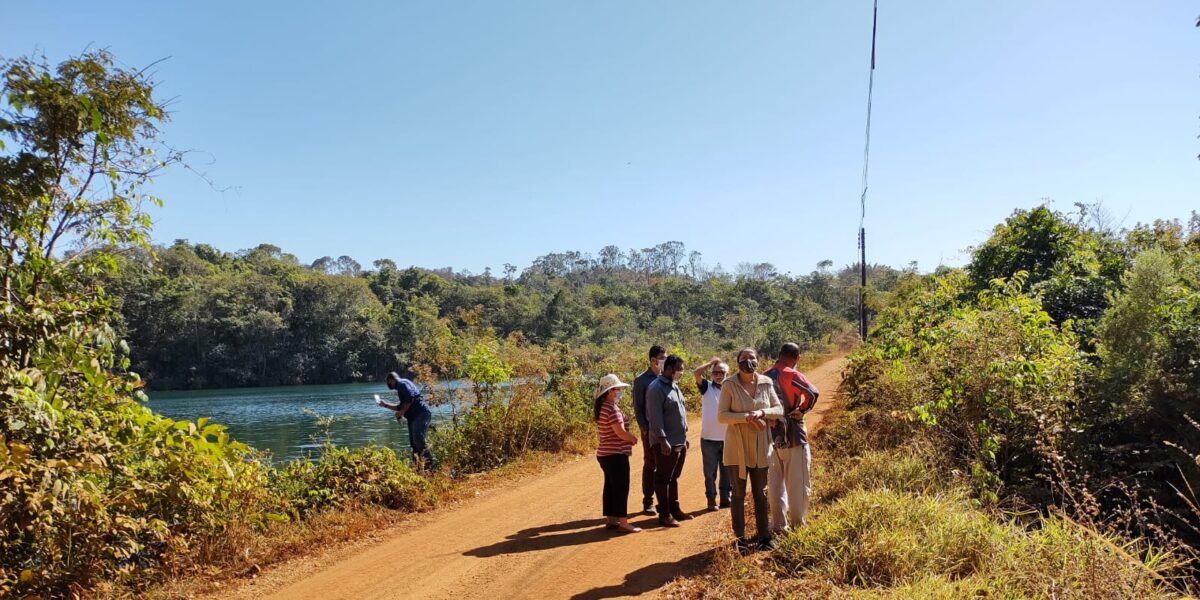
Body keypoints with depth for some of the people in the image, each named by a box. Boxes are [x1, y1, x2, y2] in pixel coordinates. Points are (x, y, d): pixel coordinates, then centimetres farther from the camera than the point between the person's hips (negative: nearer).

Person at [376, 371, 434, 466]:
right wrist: (385, 405, 34)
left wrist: (402, 412, -13)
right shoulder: (402, 385, 28)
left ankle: (429, 463, -17)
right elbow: (401, 407, 36)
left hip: (421, 414, -11)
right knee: (413, 442, 9)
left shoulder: (402, 383, -3)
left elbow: (410, 398, -20)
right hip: (414, 417, 11)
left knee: (419, 441, -16)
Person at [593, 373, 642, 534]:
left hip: (604, 453, 10)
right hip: (616, 454, -10)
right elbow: (621, 433, -22)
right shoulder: (612, 408, -19)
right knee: (621, 488, -4)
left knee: (610, 487, 15)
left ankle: (610, 519, 22)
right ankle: (623, 523, 0)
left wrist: (629, 438, 7)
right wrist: (633, 438, -4)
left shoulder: (601, 407, 12)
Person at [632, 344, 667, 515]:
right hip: (651, 429, -3)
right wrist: (644, 428, -11)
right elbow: (637, 407, -3)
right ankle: (648, 502, 12)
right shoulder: (641, 380, -4)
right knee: (650, 465, 4)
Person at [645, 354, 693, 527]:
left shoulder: (674, 386, 14)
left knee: (674, 477, 17)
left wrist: (685, 435, 19)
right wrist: (663, 440, -22)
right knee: (663, 478, 0)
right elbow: (655, 417, -19)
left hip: (680, 442, 9)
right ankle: (664, 514, 5)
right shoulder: (656, 388, -15)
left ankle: (674, 509, 26)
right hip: (666, 443, -9)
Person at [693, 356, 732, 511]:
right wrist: (711, 363, -8)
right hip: (709, 438, -2)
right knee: (710, 472, 7)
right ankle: (711, 500, 16)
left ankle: (725, 498, 22)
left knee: (727, 471, 11)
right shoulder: (706, 387, -1)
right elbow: (696, 373, -19)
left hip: (728, 439, 2)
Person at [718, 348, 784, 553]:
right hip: (737, 447, -3)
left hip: (760, 447, 3)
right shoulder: (729, 386, -9)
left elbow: (779, 409, 2)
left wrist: (762, 412, -18)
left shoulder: (767, 383, 0)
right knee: (739, 493, 5)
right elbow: (721, 415, -12)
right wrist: (747, 417, -23)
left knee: (761, 493, 14)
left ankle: (763, 535, 25)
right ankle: (740, 538, 13)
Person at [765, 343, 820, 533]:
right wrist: (802, 410, -15)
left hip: (772, 437, 6)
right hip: (793, 437, -5)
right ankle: (798, 524, 12)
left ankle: (778, 524, 17)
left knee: (775, 484, 13)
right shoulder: (792, 375, -14)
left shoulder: (765, 377, 6)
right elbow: (813, 393, -29)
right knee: (797, 484, 6)